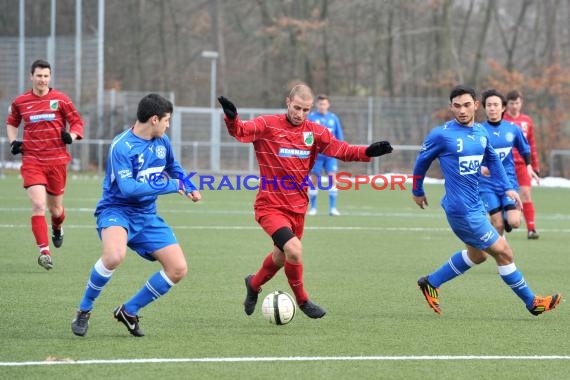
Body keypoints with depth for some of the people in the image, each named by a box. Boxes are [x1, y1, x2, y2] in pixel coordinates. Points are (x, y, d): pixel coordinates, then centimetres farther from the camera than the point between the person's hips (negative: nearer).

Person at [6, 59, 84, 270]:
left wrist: (71, 135, -13)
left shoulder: (60, 99, 0)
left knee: (55, 208, 11)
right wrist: (13, 142, 6)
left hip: (57, 160, 0)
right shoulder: (20, 102, 5)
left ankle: (57, 229, 47)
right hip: (32, 161, 0)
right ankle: (44, 251, -18)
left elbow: (77, 122, 7)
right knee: (38, 205, -17)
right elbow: (11, 122, 23)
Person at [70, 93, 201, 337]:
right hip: (117, 210, -7)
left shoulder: (162, 142, 6)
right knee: (115, 255, -38)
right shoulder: (121, 147, -18)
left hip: (146, 216, 7)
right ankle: (84, 311, -16)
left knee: (178, 269, -5)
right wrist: (171, 186, -21)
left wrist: (189, 187, 11)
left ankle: (129, 311, 11)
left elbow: (173, 168, 28)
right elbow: (128, 188, -26)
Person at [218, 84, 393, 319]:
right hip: (270, 206, -6)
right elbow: (240, 131, -23)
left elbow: (342, 150, 3)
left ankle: (254, 285, 50)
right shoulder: (268, 126, -10)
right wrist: (231, 118, -45)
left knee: (281, 257, 18)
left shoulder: (315, 132, 3)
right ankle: (302, 300, 0)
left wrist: (368, 152, -13)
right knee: (294, 250, -23)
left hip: (297, 207, 6)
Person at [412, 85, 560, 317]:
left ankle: (431, 283, 33)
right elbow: (422, 161, 0)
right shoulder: (441, 135, -14)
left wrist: (507, 188, 11)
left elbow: (492, 160, 20)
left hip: (476, 206, 8)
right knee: (503, 252, -3)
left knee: (476, 254, 23)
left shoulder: (481, 132, 5)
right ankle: (531, 302, 10)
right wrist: (417, 191, 12)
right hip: (461, 209, -8)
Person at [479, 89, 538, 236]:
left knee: (514, 222, -12)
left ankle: (507, 218, 24)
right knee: (498, 225, -7)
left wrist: (529, 166, 6)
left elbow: (524, 149, 19)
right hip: (488, 185, -2)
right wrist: (480, 168, -24)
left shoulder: (513, 129, 2)